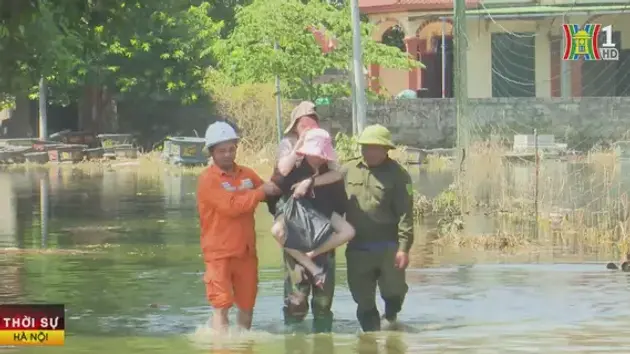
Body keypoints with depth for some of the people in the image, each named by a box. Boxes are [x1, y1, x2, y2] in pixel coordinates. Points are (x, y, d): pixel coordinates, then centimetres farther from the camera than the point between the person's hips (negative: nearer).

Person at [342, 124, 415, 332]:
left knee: (393, 292, 2)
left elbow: (405, 213, -9)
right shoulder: (348, 171, 5)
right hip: (357, 249, 2)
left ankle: (391, 319, 32)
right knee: (364, 301, 4)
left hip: (388, 247, -2)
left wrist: (403, 247, -15)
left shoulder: (397, 174, -4)